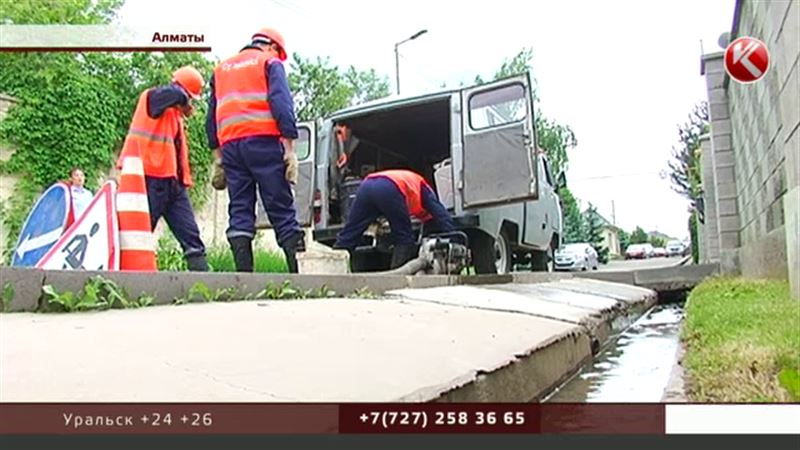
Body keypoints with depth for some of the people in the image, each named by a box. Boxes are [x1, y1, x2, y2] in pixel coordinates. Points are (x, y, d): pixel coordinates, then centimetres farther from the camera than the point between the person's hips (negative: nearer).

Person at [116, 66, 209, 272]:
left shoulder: (175, 113, 23)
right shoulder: (152, 97, -1)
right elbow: (175, 94, -21)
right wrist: (185, 106, -2)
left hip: (172, 182, 8)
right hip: (152, 179, -8)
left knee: (190, 235, 2)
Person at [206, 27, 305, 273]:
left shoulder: (221, 68, 27)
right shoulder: (270, 62, 10)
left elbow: (211, 117, 23)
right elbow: (282, 105, -5)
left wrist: (218, 155, 22)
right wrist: (290, 149, -9)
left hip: (230, 146, 5)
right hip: (263, 142, -4)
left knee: (239, 210, 2)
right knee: (281, 209, -5)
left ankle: (244, 274, -7)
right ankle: (298, 271, -12)